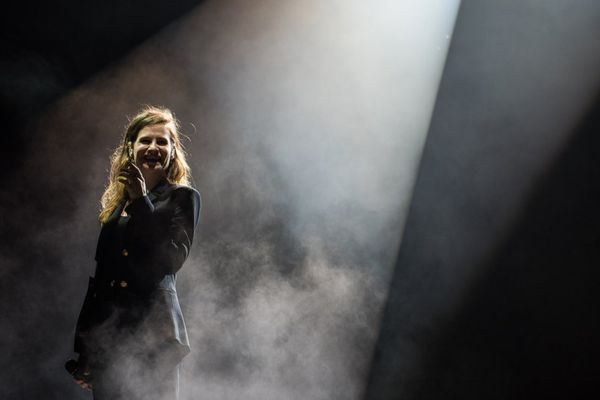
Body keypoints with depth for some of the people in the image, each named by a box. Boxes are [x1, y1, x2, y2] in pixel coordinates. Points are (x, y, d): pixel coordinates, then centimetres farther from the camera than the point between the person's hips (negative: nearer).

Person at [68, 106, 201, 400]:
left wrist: (142, 202, -12)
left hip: (153, 334, -5)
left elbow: (173, 260, -10)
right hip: (105, 334, 5)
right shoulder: (115, 202, 18)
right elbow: (98, 274, 19)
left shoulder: (183, 197, 4)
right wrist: (82, 348, 18)